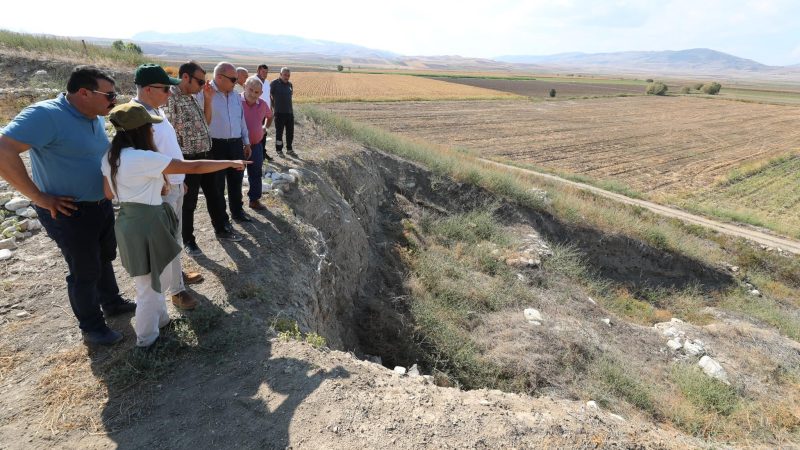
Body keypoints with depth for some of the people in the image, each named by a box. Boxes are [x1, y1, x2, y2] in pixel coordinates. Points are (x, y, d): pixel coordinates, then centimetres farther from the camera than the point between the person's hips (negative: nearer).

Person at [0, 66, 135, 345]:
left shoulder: (95, 117, 2)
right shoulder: (46, 114, -23)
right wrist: (40, 197, -26)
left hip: (102, 205, 8)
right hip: (70, 212, -8)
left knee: (104, 258, 24)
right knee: (84, 272, 6)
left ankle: (112, 303, 45)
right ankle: (92, 328, 25)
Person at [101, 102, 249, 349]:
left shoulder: (110, 157, 3)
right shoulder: (144, 158, -23)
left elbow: (108, 193, 13)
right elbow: (194, 167, -21)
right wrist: (231, 163, -11)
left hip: (130, 222, 9)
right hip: (145, 226, -9)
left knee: (157, 279, 25)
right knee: (149, 287, 8)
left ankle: (160, 320, 43)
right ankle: (147, 340, 25)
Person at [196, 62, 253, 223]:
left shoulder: (235, 95, 11)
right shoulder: (204, 94, -10)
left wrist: (246, 142, 17)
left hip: (236, 144, 6)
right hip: (216, 146, -6)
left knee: (236, 180, 16)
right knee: (217, 183, 7)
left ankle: (237, 211, 34)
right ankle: (220, 218, 20)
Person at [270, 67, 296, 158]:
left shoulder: (290, 84, 11)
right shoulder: (274, 83, -6)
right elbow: (268, 95, -3)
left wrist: (291, 109, 15)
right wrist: (273, 106, -3)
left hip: (290, 112, 5)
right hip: (279, 112, -5)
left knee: (290, 132, 10)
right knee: (279, 132, 4)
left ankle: (289, 149, 22)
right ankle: (279, 150, 14)